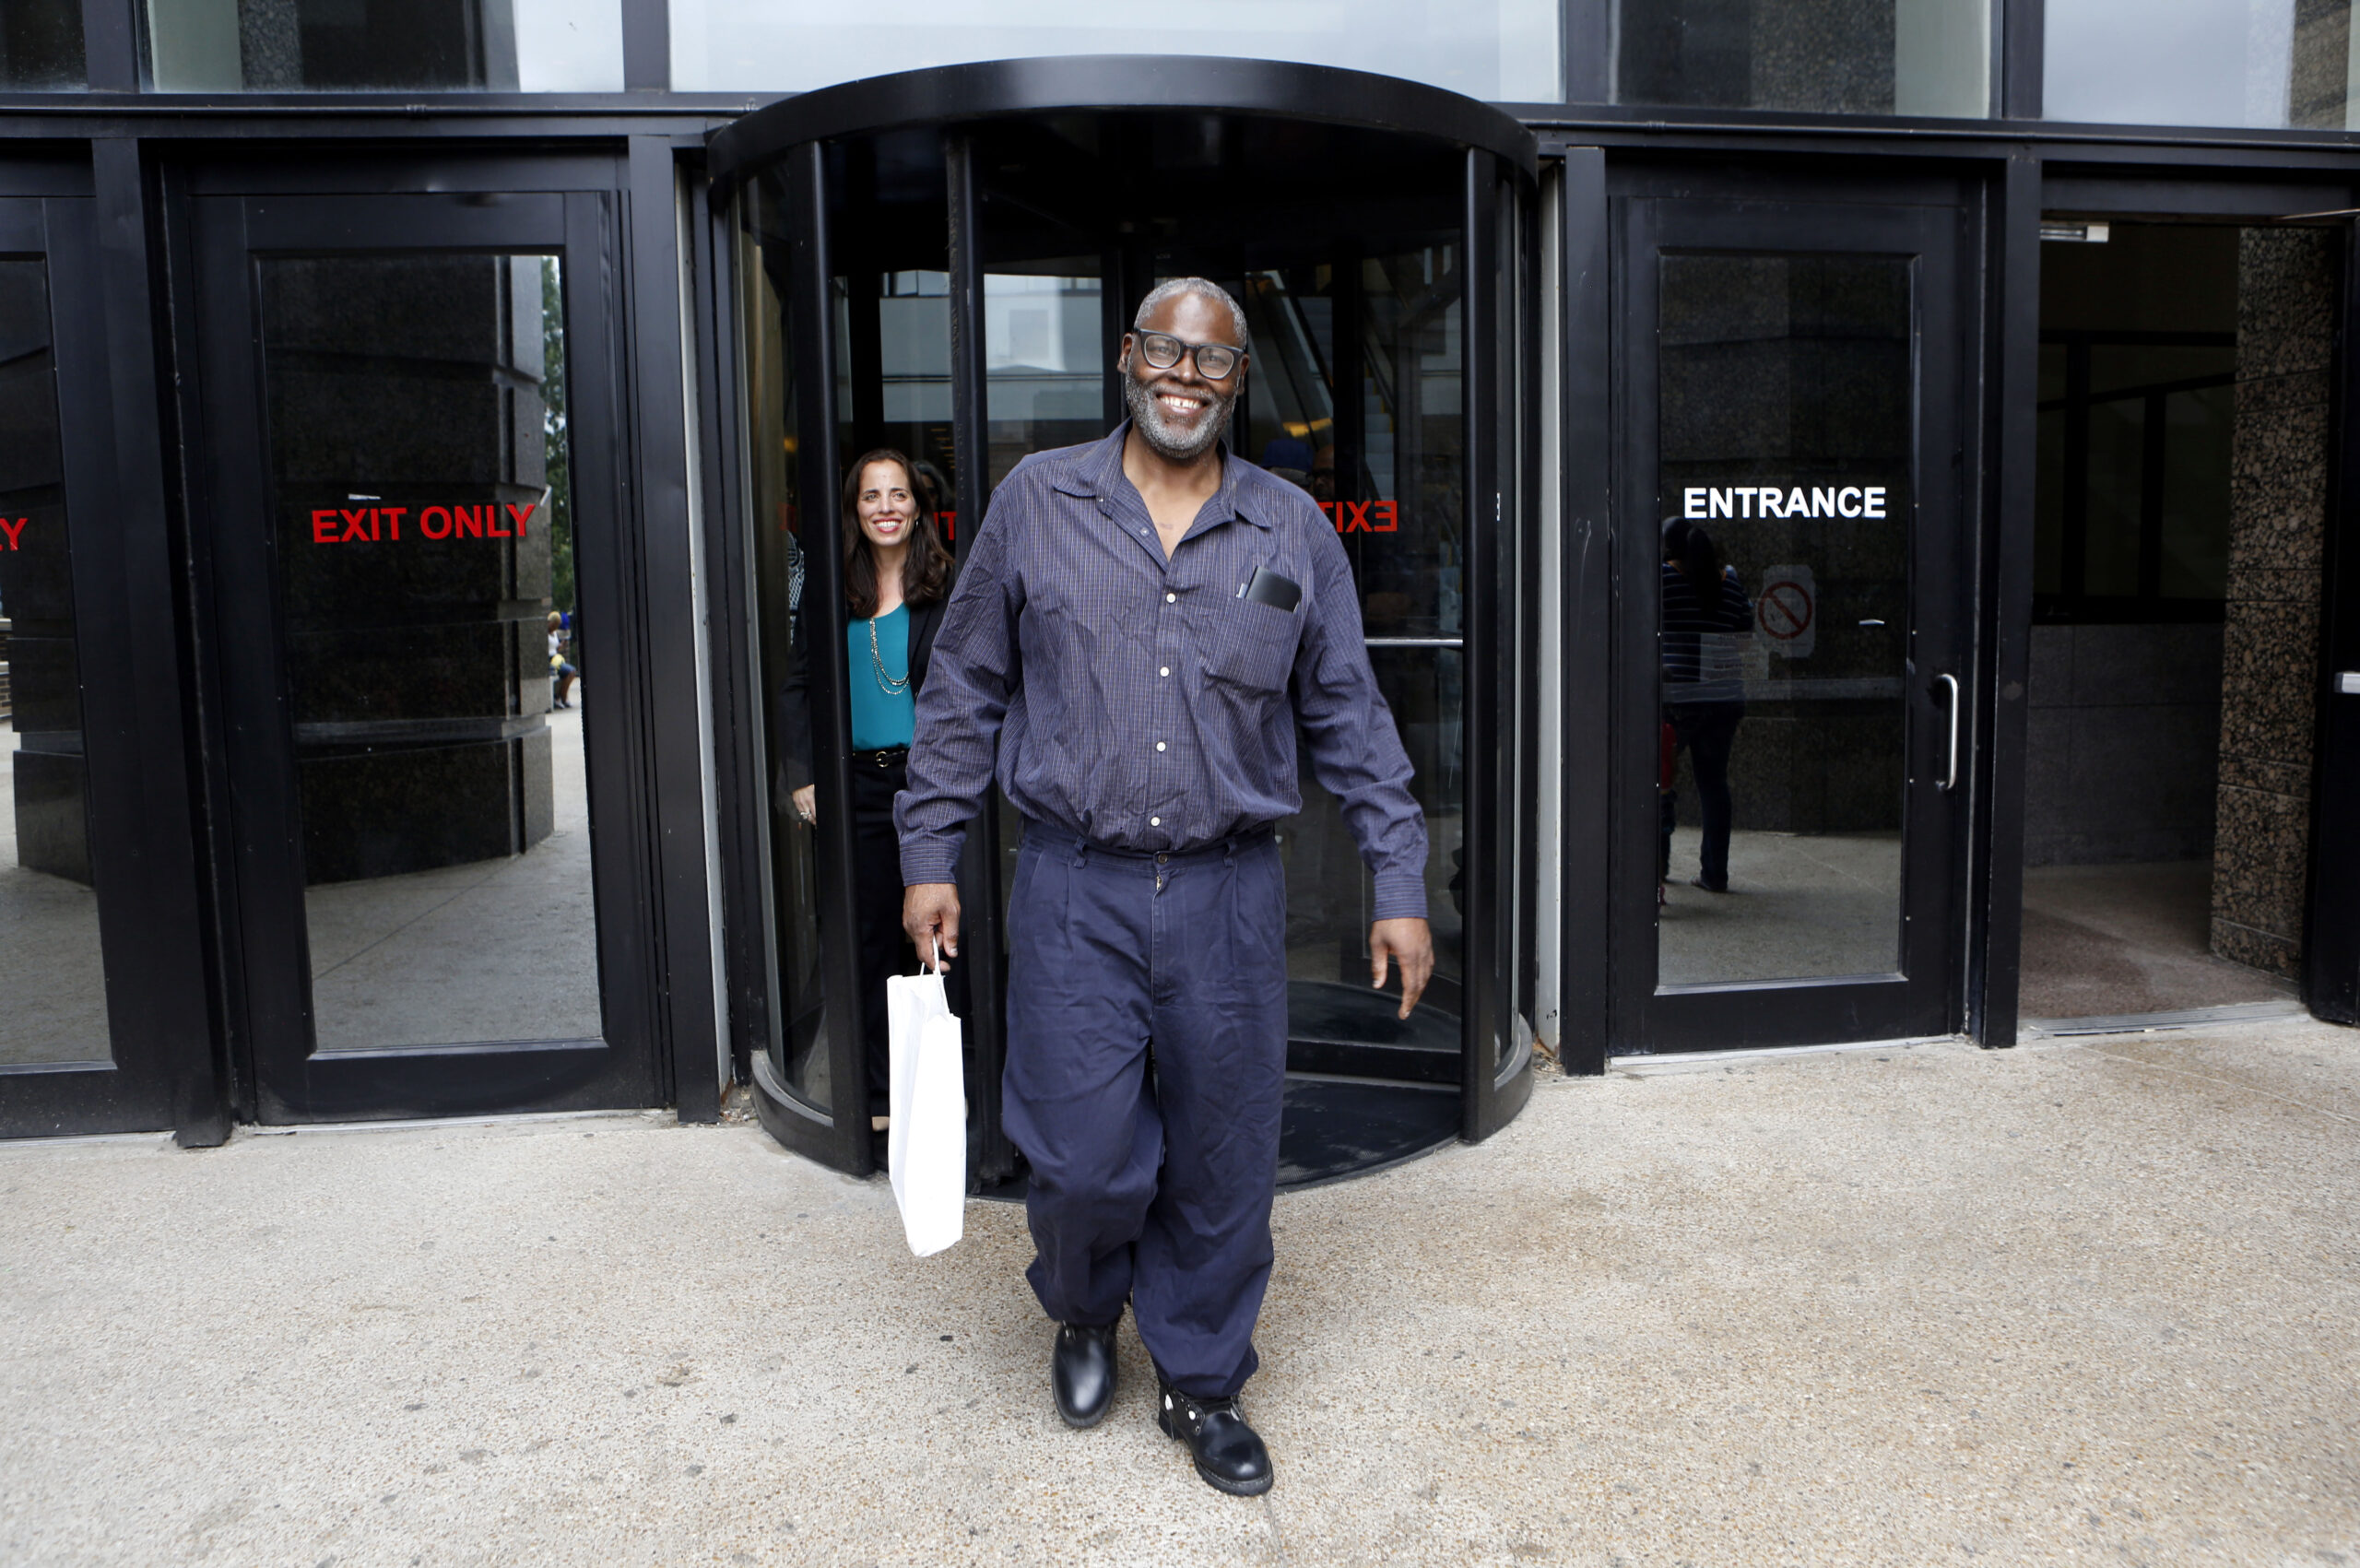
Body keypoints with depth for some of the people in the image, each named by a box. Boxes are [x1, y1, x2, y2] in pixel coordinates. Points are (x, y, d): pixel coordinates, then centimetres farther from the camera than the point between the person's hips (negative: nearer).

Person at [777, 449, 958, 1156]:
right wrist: (802, 775, 4)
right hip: (859, 784, 3)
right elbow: (797, 687, 13)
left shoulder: (949, 585, 0)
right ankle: (883, 1093, 18)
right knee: (872, 938, 8)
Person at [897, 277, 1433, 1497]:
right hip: (1075, 896, -1)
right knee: (1085, 1161, 0)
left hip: (1229, 897, 1)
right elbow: (964, 689, 7)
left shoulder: (1293, 530, 6)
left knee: (1223, 1164, 8)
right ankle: (1082, 1316, 36)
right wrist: (929, 857, 3)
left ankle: (1200, 1383, 32)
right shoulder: (1036, 501, 3)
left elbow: (1350, 717, 8)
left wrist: (1399, 885, 3)